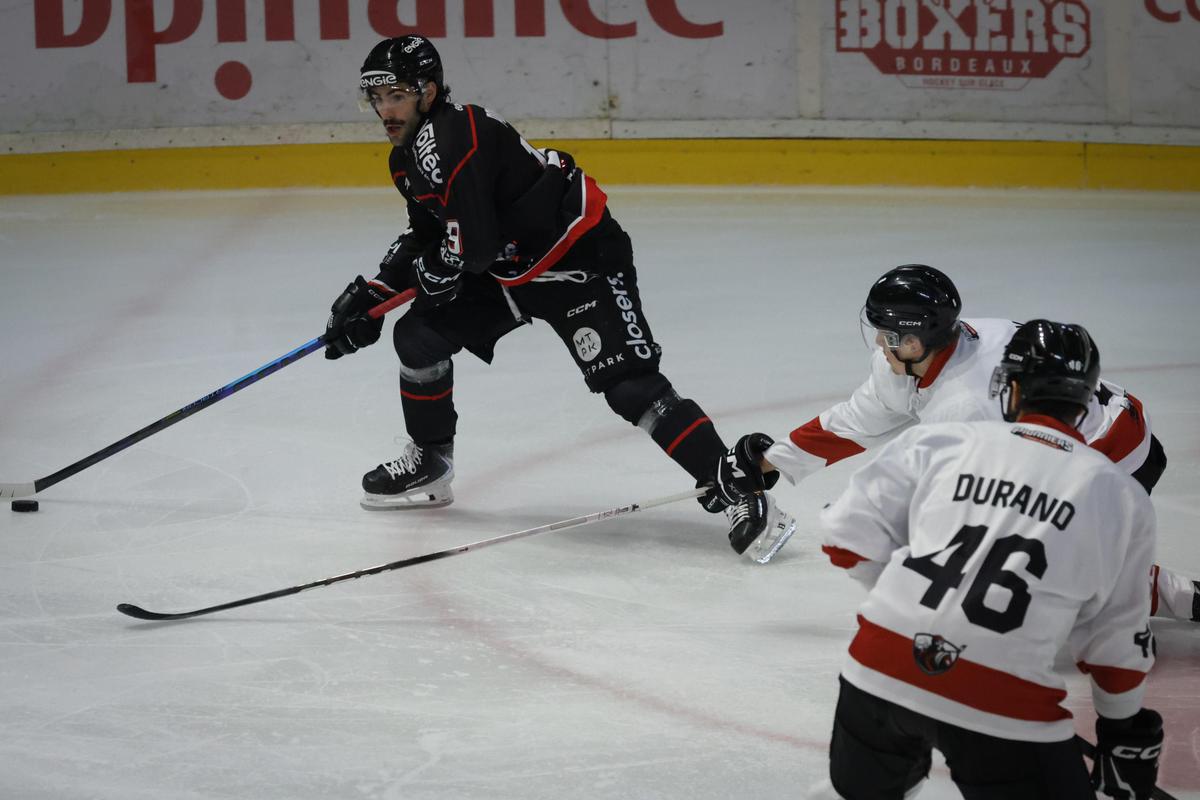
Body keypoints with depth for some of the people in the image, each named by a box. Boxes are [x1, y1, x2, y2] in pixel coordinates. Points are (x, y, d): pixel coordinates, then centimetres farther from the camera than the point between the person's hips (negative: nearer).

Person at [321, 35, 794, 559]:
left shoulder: (452, 139, -24)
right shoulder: (407, 157, 9)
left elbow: (472, 245, -28)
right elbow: (427, 237, 22)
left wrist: (432, 272, -7)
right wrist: (370, 296, 14)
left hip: (576, 255, -10)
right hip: (509, 266, 10)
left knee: (630, 386, -19)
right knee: (418, 335, 7)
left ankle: (737, 495, -20)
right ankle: (428, 466, 25)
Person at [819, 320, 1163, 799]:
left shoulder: (939, 441, 8)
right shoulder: (1119, 497, 7)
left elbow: (850, 535, 9)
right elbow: (1117, 637, 13)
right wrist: (1125, 730, 27)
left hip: (881, 670, 3)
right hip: (1001, 706, -3)